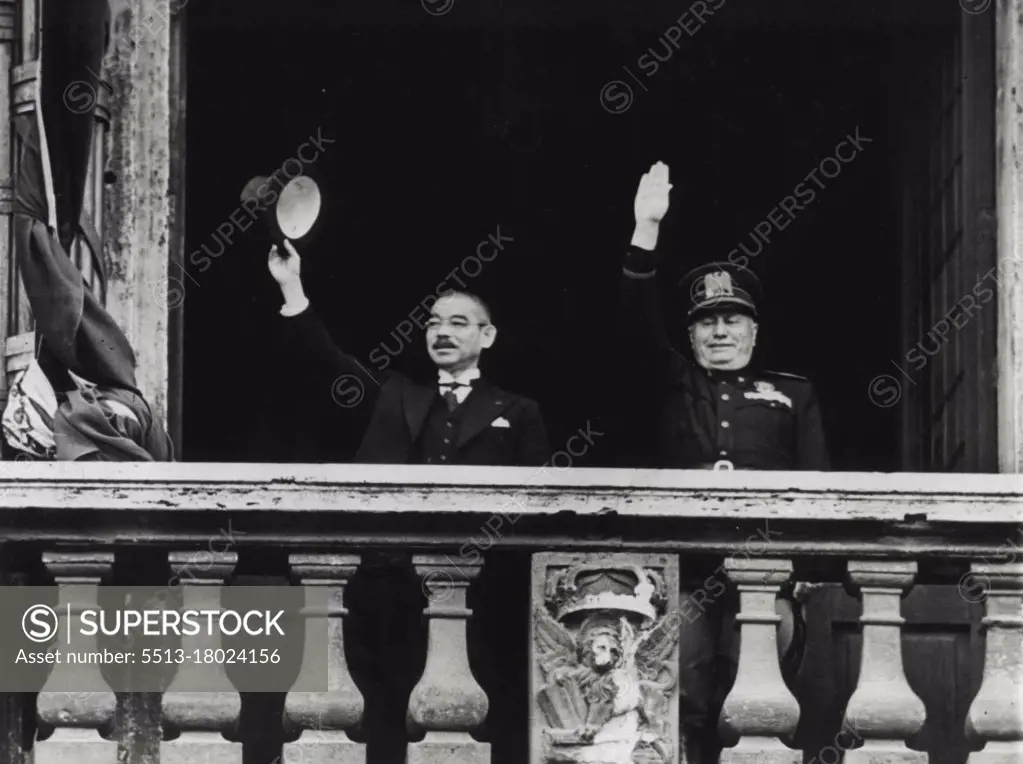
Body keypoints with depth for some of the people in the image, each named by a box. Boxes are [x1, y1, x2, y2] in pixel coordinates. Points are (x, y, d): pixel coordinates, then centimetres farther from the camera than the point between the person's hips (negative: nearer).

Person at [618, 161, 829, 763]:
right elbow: (639, 324, 5)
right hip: (682, 566, 1)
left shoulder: (793, 395, 19)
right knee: (687, 704, -9)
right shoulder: (673, 387, 19)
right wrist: (647, 230, -5)